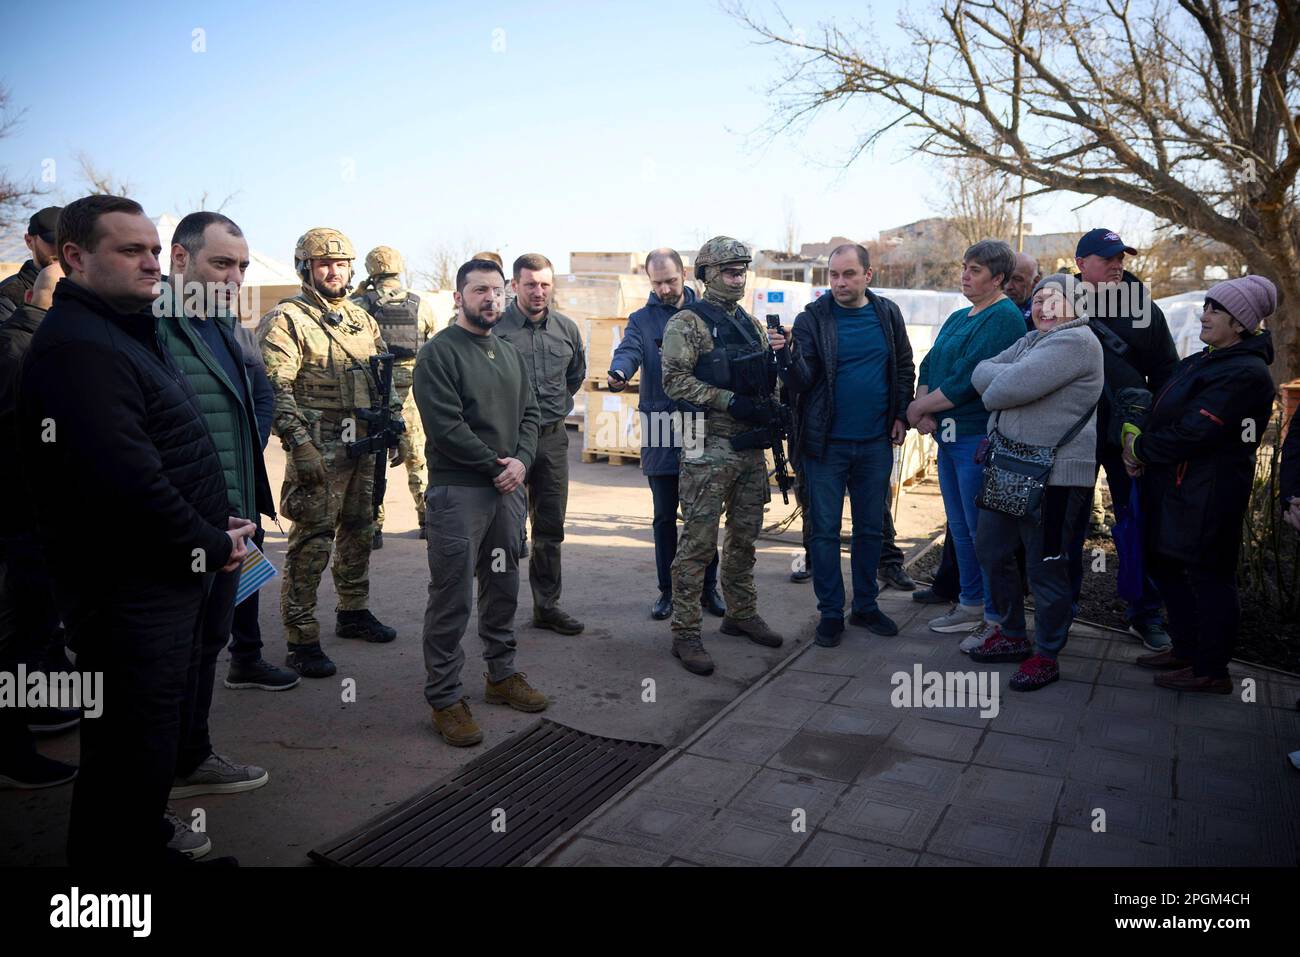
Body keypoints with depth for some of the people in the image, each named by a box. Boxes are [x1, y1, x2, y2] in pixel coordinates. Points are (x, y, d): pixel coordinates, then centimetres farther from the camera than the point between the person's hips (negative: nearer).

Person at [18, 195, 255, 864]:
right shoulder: (76, 348, -19)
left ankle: (144, 846, 40)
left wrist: (214, 525, 8)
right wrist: (209, 547, -14)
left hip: (168, 582, 10)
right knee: (132, 760, 2)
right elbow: (127, 482, -28)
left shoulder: (127, 333, 15)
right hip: (129, 592, -10)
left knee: (149, 746, 23)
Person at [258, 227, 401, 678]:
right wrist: (299, 444, -22)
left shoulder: (361, 318, 14)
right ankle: (301, 641, 5)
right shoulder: (287, 319, -7)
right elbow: (276, 390, -15)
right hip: (319, 453, -7)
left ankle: (354, 612, 33)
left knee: (358, 533, 17)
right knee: (311, 545, -4)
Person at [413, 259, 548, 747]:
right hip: (457, 491, -7)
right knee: (452, 598, -2)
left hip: (508, 488, 7)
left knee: (503, 588, 16)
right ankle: (445, 697, 9)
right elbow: (446, 426, -16)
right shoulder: (438, 352, -8)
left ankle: (502, 674, 31)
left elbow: (530, 414, 11)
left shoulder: (511, 354, 15)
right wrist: (496, 464, -12)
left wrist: (521, 461, -7)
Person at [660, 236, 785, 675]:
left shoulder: (751, 324, 16)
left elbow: (768, 375, 23)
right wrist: (729, 401, -21)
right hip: (710, 449, -7)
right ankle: (685, 633, 3)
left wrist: (770, 407, 2)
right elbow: (674, 380, -16)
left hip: (751, 448, 7)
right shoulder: (687, 323, -6)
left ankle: (741, 614, 30)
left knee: (745, 536, 15)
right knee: (699, 540, -4)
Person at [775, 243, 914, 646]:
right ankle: (830, 613, 16)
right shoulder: (812, 318, -6)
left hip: (875, 443, 3)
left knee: (870, 529, 13)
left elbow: (904, 368, 12)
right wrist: (787, 356, -31)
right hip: (826, 444, -3)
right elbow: (802, 381, -12)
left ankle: (866, 605, 28)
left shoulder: (887, 314, 4)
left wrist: (901, 415, 5)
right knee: (825, 531, 4)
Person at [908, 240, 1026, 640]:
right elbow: (929, 366, 10)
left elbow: (968, 379, -20)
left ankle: (998, 621, 9)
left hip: (979, 437, -9)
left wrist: (919, 407, -10)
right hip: (949, 435, 9)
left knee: (983, 529, -3)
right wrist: (924, 411, -8)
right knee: (960, 527, 16)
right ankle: (971, 606, 29)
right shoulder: (959, 318, 17)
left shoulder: (1004, 318, -12)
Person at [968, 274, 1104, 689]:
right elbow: (983, 372, 7)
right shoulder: (1032, 339, 17)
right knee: (990, 549, 16)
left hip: (1054, 476, -10)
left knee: (1045, 566, 1)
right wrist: (1009, 378, -11)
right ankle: (1012, 635, 33)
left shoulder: (1075, 341, -14)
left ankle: (1046, 655, 18)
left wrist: (993, 387, -3)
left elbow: (1008, 388, -23)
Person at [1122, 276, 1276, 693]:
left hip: (1207, 495, -10)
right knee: (1165, 566, 18)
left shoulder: (1245, 373, -19)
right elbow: (1163, 414, 15)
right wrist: (1138, 438, -4)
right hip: (1173, 487, 10)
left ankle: (1211, 670, 14)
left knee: (1206, 577, 1)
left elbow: (1192, 432, -24)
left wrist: (1140, 449, -12)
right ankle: (1185, 650, 34)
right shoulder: (1201, 361, 13)